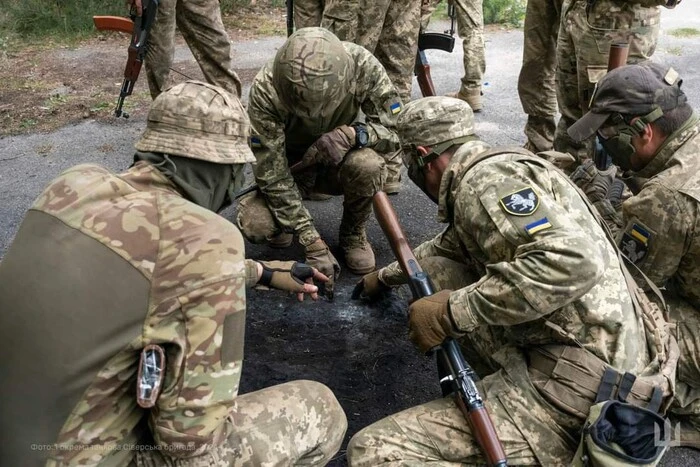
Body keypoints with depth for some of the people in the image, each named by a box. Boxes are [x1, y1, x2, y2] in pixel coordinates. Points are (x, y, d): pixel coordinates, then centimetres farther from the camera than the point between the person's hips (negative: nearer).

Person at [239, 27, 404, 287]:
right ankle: (285, 221, 11)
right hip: (291, 165, 0)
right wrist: (312, 243, -31)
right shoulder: (265, 90, -30)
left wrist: (354, 134, -41)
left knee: (367, 164, -35)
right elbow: (271, 173, -27)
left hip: (340, 158, 1)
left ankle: (353, 234, -4)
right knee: (254, 226, -27)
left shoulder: (363, 67, -28)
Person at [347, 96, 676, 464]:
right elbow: (445, 248, 38)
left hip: (572, 384, -10)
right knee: (436, 268, 17)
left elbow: (573, 261, -29)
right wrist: (386, 276, 51)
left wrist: (453, 312, -23)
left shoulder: (486, 177, -13)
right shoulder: (495, 172, 18)